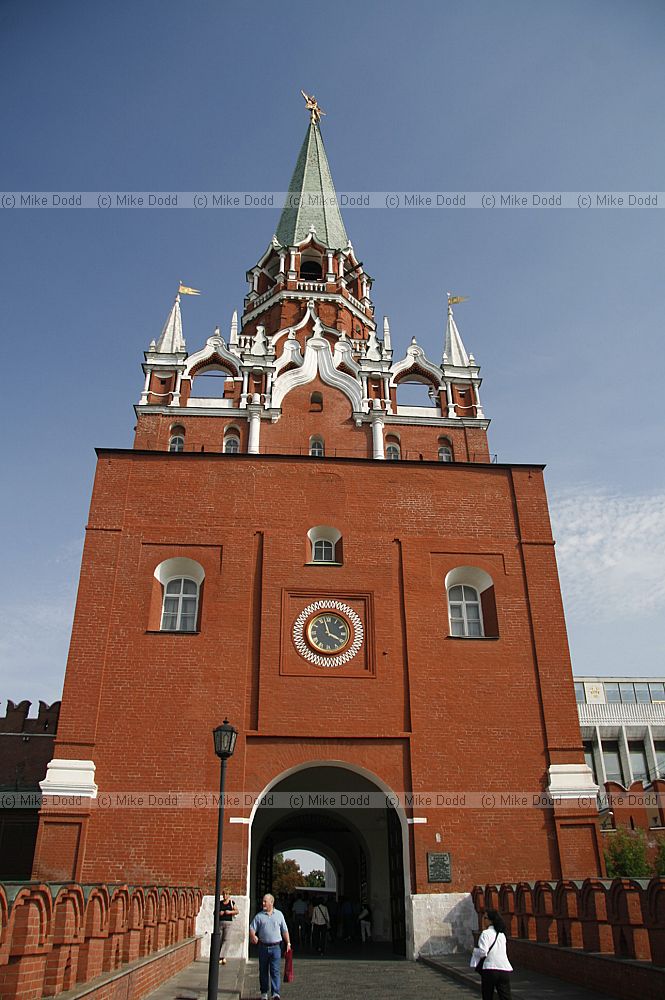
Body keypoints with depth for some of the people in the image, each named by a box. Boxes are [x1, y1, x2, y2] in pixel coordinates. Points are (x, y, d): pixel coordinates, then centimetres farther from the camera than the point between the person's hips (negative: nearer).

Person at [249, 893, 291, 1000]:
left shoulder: (279, 914, 6)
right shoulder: (259, 916, 4)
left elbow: (284, 930, 10)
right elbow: (252, 928, 1)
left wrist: (288, 943, 6)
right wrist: (253, 937, -18)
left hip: (275, 947, -1)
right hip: (263, 946, 1)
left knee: (275, 971, -6)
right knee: (263, 971, 8)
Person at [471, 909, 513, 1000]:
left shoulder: (485, 933, -8)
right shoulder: (502, 934, 12)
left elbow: (483, 952, -16)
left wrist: (474, 950, 3)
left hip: (490, 969, -5)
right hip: (504, 969, 5)